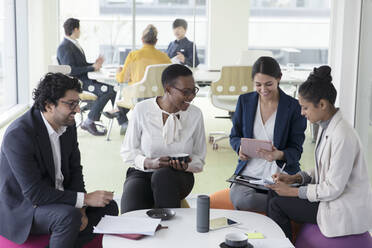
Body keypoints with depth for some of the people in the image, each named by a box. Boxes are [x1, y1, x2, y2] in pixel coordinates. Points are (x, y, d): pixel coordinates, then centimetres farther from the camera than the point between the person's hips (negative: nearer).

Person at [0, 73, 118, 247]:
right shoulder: (18, 135, -26)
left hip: (56, 196, 8)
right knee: (69, 216, -33)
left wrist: (79, 208, -10)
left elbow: (75, 169, 7)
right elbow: (34, 192, -28)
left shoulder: (68, 125, -2)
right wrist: (85, 199, -26)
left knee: (108, 207, -2)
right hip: (21, 208, -8)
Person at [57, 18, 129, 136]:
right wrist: (92, 68, -17)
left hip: (85, 80, 9)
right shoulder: (64, 48, -12)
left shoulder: (74, 44, 19)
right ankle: (88, 122, -15)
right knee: (106, 90, -26)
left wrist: (94, 64, 8)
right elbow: (71, 70, -21)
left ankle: (124, 123, -8)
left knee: (114, 89, -8)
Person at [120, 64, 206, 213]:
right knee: (132, 212, -34)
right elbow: (127, 152, 0)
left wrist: (186, 166, -18)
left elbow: (199, 159, 5)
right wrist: (148, 162, -19)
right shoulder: (142, 110, -6)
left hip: (179, 176, 1)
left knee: (163, 176, -37)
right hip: (142, 173, -1)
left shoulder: (195, 114, -2)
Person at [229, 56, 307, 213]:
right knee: (240, 199, -31)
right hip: (249, 172, 3)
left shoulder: (294, 107, -2)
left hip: (280, 176, -3)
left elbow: (296, 150, 0)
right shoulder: (244, 101, 8)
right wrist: (240, 147, -8)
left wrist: (279, 155, -24)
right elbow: (234, 136, 17)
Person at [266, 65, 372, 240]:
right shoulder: (326, 127, 4)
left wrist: (292, 191, -16)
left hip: (346, 212, -9)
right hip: (330, 195, 9)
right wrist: (293, 178, 1)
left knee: (276, 205, -10)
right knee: (275, 193, 5)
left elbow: (333, 189, -24)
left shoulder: (342, 136, -26)